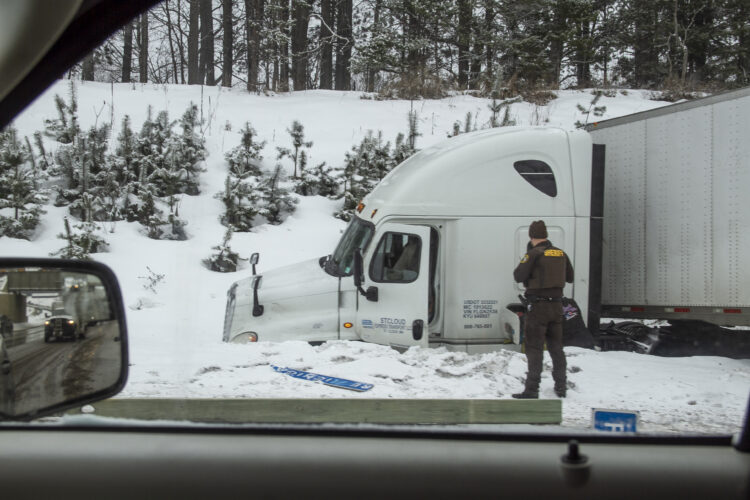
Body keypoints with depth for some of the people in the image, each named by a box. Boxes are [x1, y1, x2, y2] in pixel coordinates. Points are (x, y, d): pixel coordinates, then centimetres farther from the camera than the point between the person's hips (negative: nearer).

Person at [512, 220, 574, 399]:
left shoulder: (534, 254, -12)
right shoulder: (560, 254, 7)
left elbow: (518, 276, -11)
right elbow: (570, 277, 17)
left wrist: (526, 260, 4)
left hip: (538, 305, -6)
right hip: (556, 304, 6)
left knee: (534, 348, -3)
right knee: (556, 347, 15)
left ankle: (532, 389, -5)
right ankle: (561, 386, 22)